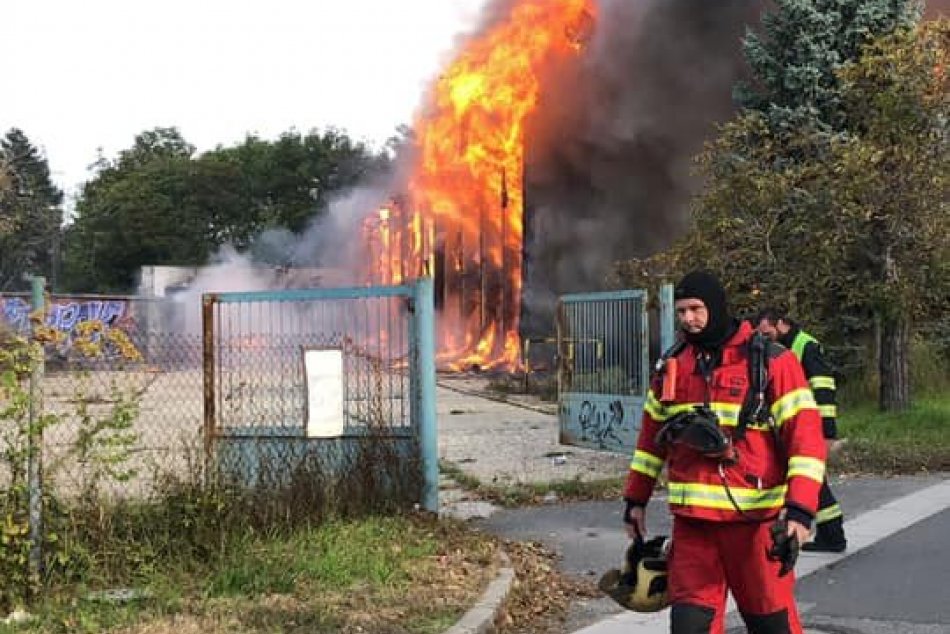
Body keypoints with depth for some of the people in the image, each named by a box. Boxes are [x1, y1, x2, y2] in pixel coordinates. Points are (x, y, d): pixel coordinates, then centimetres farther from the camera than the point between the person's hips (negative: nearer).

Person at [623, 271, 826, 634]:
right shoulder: (673, 365, 10)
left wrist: (800, 509, -21)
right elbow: (651, 437, 20)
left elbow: (805, 436, -11)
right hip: (692, 521, 4)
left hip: (756, 520, -4)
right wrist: (636, 499, 20)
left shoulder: (771, 361, -6)